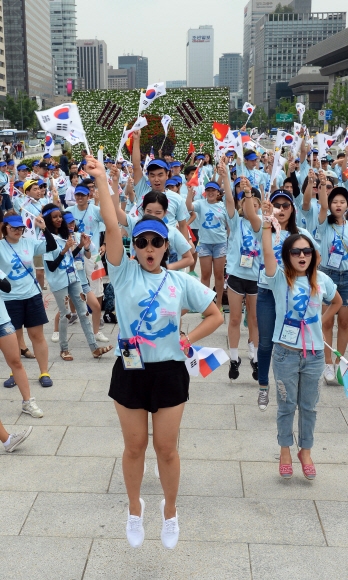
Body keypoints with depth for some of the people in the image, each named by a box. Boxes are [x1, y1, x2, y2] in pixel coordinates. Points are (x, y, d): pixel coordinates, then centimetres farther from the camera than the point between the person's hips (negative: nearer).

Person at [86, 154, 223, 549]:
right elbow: (111, 226, -16)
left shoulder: (181, 282, -1)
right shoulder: (124, 273, -4)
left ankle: (170, 511, 35)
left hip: (169, 372, 0)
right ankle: (135, 509, 38)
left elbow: (216, 316, 5)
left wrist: (187, 341, -6)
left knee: (166, 448, 11)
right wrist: (101, 180, -20)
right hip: (130, 370, 0)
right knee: (134, 447, 14)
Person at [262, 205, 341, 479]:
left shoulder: (321, 280, 0)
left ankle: (305, 451, 32)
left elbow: (337, 302, 18)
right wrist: (267, 223, -39)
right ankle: (285, 450, 29)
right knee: (287, 405, 11)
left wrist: (320, 323, 7)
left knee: (309, 406, 15)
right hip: (286, 353, -2)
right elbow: (268, 254, -28)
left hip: (314, 354, 3)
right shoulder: (280, 279, -9)